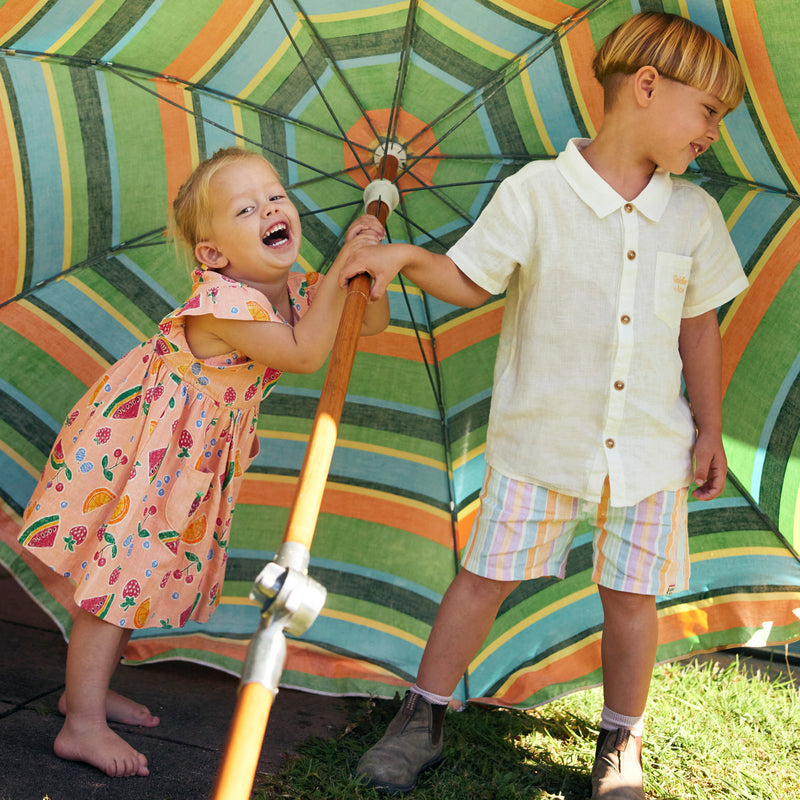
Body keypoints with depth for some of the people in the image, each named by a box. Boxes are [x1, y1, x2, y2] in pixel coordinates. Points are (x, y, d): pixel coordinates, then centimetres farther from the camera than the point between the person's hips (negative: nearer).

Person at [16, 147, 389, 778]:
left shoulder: (292, 290, -3)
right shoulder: (222, 301, -31)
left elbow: (372, 322, 2)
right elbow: (304, 354, -36)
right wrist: (340, 270, -34)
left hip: (192, 452, 9)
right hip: (135, 441, -9)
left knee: (150, 568, 17)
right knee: (120, 571, -5)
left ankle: (87, 687, 34)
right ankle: (83, 724, 5)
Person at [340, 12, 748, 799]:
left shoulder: (694, 215, 3)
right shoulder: (535, 192, -9)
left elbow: (698, 327, 10)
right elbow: (469, 280, -3)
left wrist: (709, 428, 10)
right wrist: (406, 256, -20)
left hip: (648, 448, 3)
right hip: (540, 439, -3)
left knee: (631, 594, 9)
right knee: (484, 576, 5)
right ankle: (422, 720, 23)